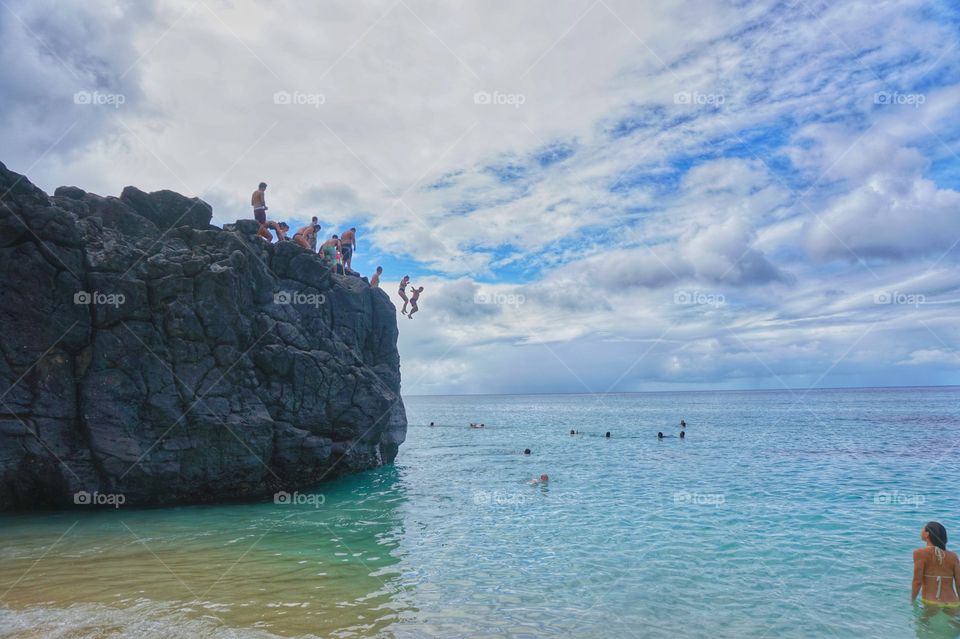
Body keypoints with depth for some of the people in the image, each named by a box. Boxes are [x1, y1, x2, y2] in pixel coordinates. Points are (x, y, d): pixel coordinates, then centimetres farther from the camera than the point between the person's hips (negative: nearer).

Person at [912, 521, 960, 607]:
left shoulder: (920, 553, -6)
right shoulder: (953, 556, 5)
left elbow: (917, 581, -9)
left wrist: (912, 600, 5)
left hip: (931, 603, -4)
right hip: (953, 604, 4)